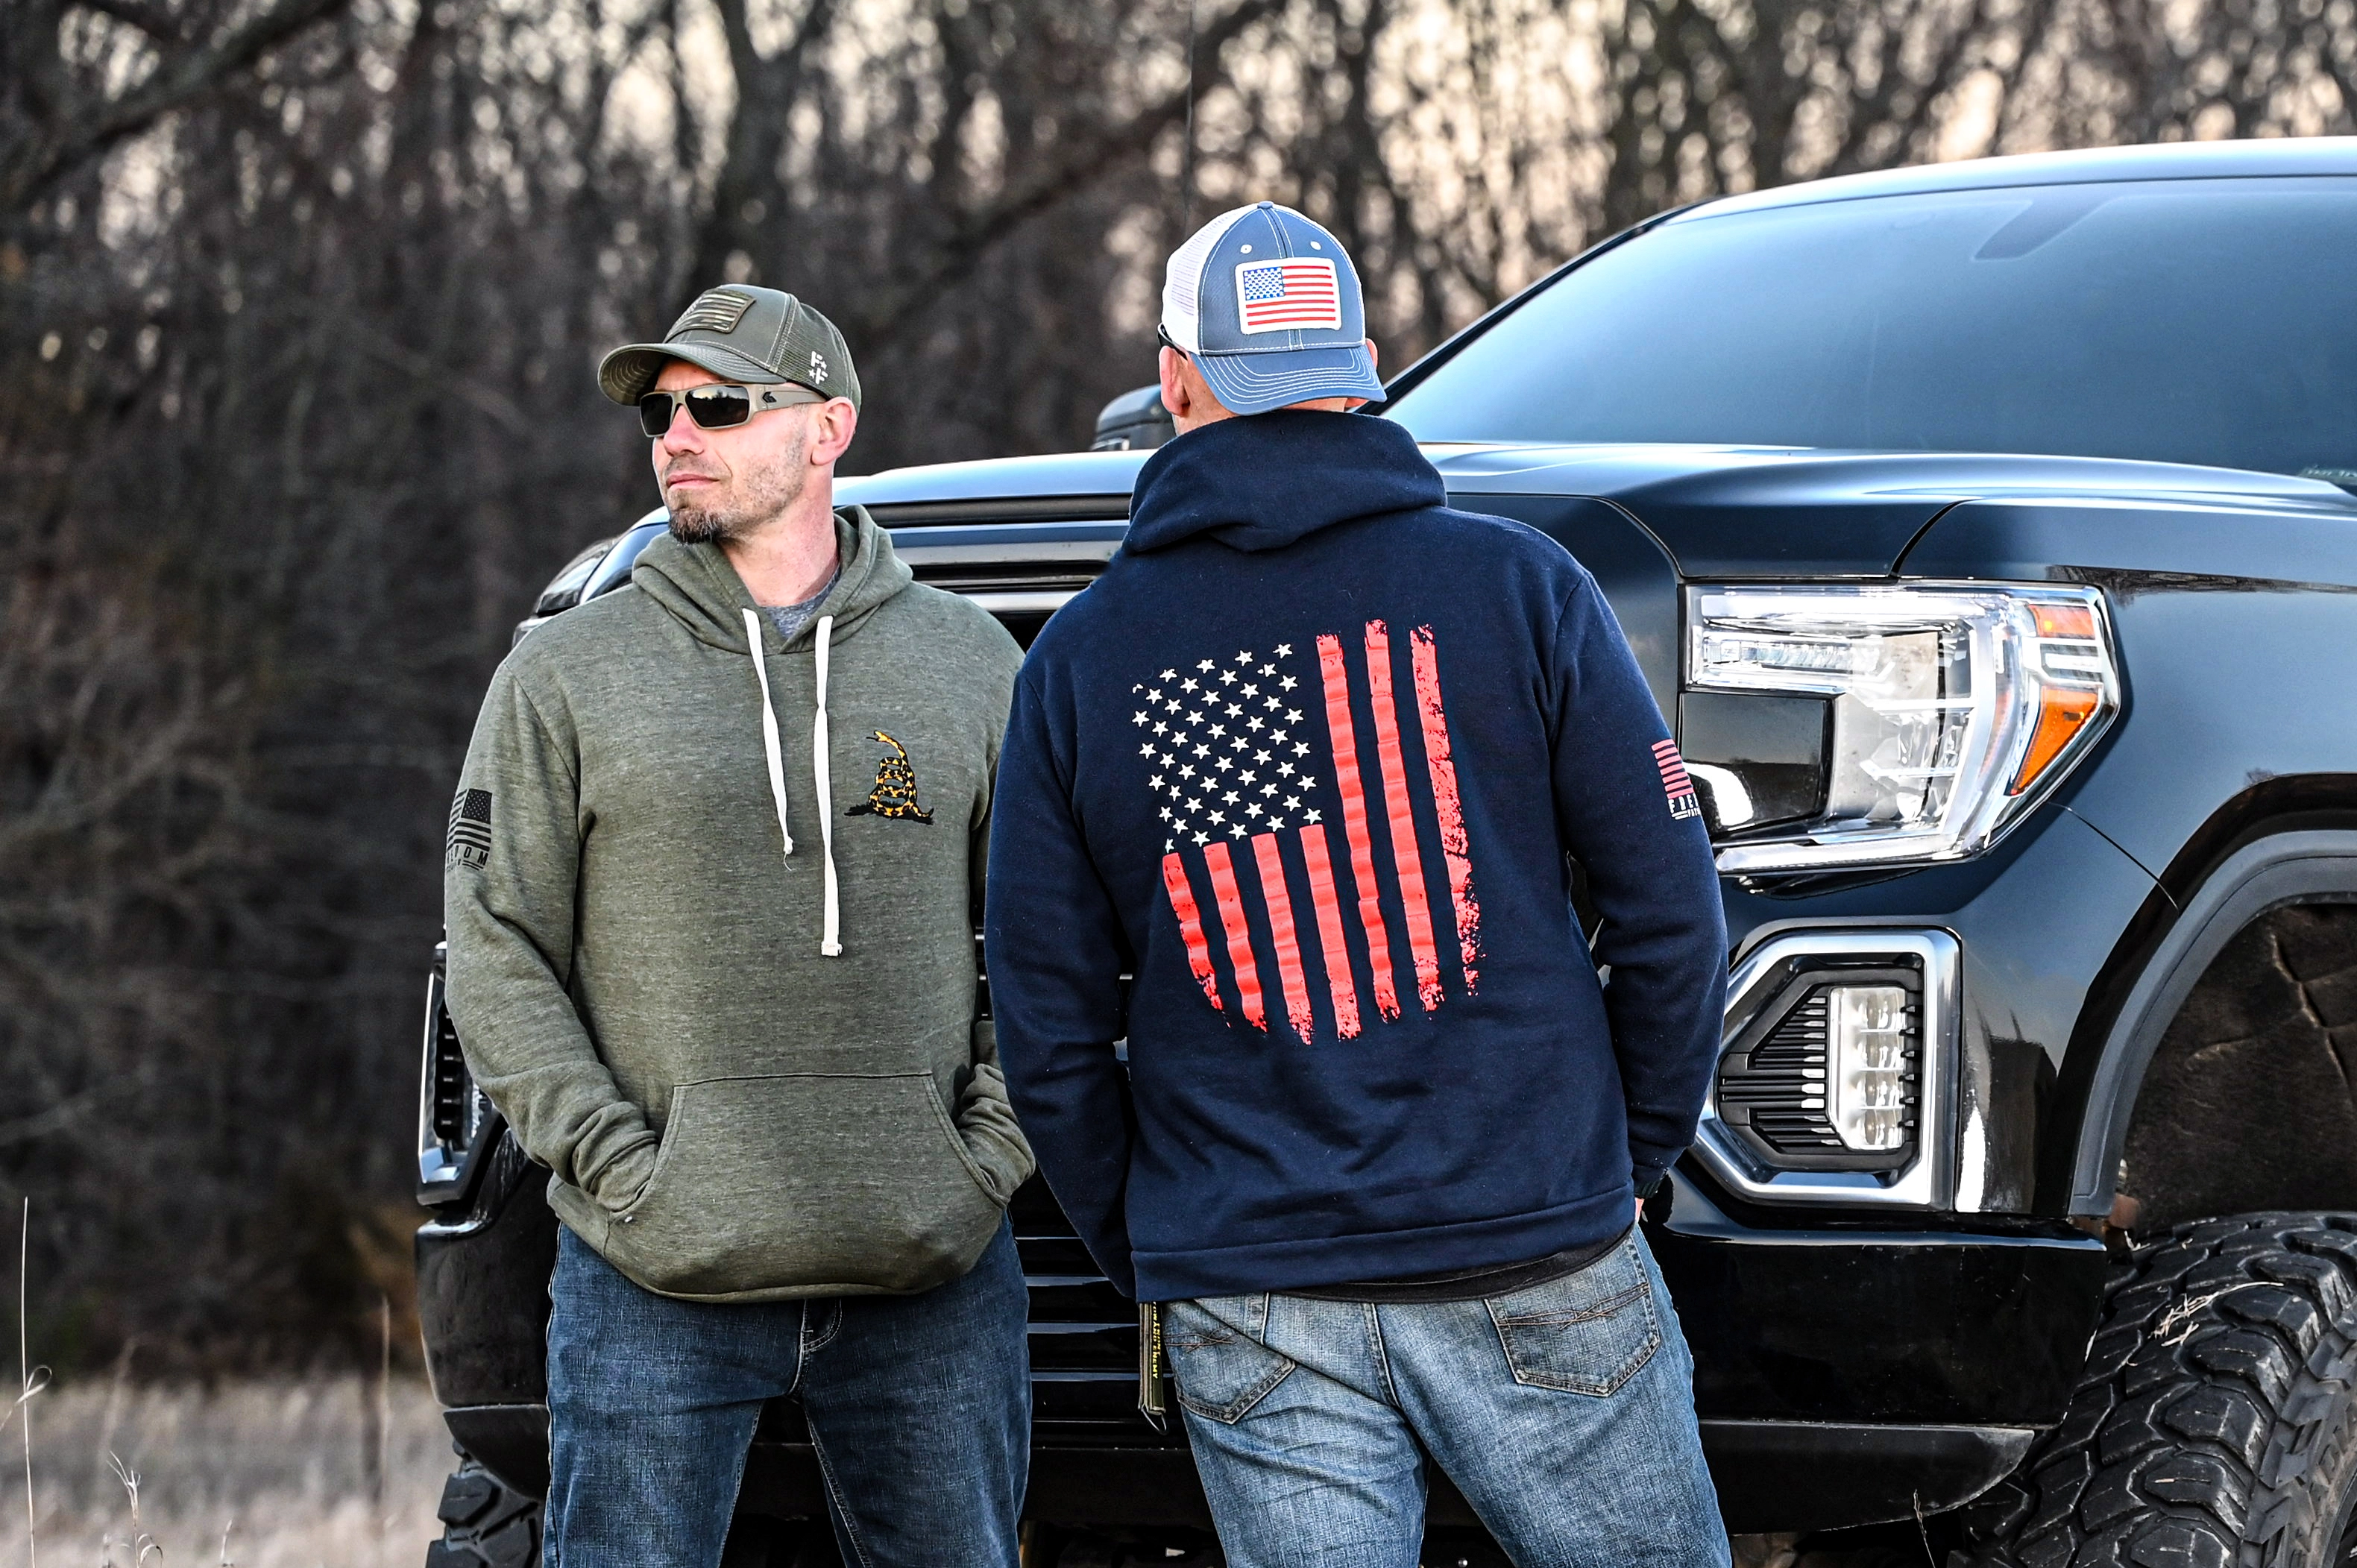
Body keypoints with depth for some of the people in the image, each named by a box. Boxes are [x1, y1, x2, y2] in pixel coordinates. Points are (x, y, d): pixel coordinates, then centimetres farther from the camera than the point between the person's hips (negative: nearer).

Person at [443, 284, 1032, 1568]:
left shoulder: (967, 663, 10)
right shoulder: (565, 678, 4)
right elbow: (495, 956, 2)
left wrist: (995, 1146, -2)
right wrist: (617, 1166, -9)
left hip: (932, 1282, 2)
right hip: (658, 1282, -2)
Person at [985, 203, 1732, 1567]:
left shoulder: (1081, 664, 4)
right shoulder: (1516, 587, -1)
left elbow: (1050, 1036, 6)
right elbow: (1671, 916, -1)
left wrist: (1143, 1251, 17)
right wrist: (1633, 1154, 12)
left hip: (1252, 1317, 2)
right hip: (1537, 1271, -2)